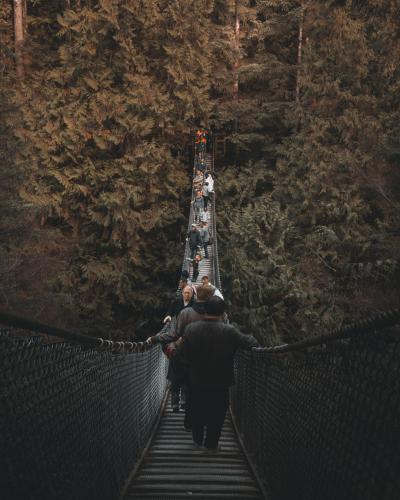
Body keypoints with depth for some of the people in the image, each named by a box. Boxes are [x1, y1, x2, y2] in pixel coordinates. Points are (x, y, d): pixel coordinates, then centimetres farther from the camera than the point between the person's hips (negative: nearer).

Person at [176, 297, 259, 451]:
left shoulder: (191, 329, -14)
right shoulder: (229, 331, -19)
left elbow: (180, 354, -13)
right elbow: (250, 343, -12)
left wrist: (191, 364, 6)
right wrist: (252, 339, 11)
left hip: (195, 382, 2)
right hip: (220, 383, -2)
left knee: (196, 413, 23)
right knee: (217, 415, 17)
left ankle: (198, 440, 37)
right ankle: (211, 444, 26)